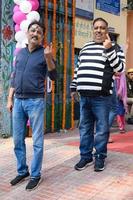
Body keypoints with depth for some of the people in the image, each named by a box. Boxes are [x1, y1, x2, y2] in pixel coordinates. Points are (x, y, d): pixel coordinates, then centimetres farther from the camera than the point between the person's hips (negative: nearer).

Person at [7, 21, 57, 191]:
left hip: (35, 101, -5)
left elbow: (53, 77, -10)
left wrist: (48, 58, -24)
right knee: (18, 140, 10)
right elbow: (14, 77, 17)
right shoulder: (20, 52, 13)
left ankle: (35, 175, 11)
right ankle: (22, 171, 24)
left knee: (37, 141, 0)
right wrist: (10, 99, 12)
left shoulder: (44, 53, -1)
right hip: (18, 100, 5)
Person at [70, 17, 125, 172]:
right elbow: (78, 69, 22)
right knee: (84, 128, 11)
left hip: (101, 97, -5)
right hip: (84, 95, 5)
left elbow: (120, 69, -9)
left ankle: (100, 157, 18)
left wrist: (109, 50, -16)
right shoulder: (85, 48, 17)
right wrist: (73, 87, 19)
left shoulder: (113, 48, 2)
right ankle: (85, 156, 24)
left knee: (101, 129, 3)